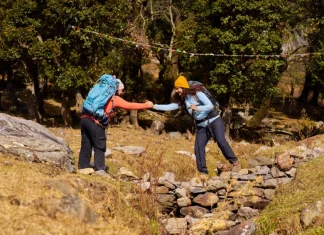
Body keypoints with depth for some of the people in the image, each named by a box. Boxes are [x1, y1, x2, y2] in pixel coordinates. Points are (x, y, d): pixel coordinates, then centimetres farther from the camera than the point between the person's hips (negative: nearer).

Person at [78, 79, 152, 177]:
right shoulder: (115, 99, 3)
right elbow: (129, 106, 3)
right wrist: (146, 105, 9)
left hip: (85, 119, 7)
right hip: (95, 122, -7)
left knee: (86, 145, 13)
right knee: (100, 147, 2)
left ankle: (83, 167, 18)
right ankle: (99, 169, -1)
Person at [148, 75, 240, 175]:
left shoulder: (197, 94, -13)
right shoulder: (181, 101, 3)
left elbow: (210, 106, -19)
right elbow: (169, 107, -6)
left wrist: (197, 108, -30)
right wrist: (154, 106, -15)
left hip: (214, 121, -6)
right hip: (201, 126, 6)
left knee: (221, 141, -21)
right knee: (198, 147, -7)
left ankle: (235, 162, -9)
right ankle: (203, 172, -4)